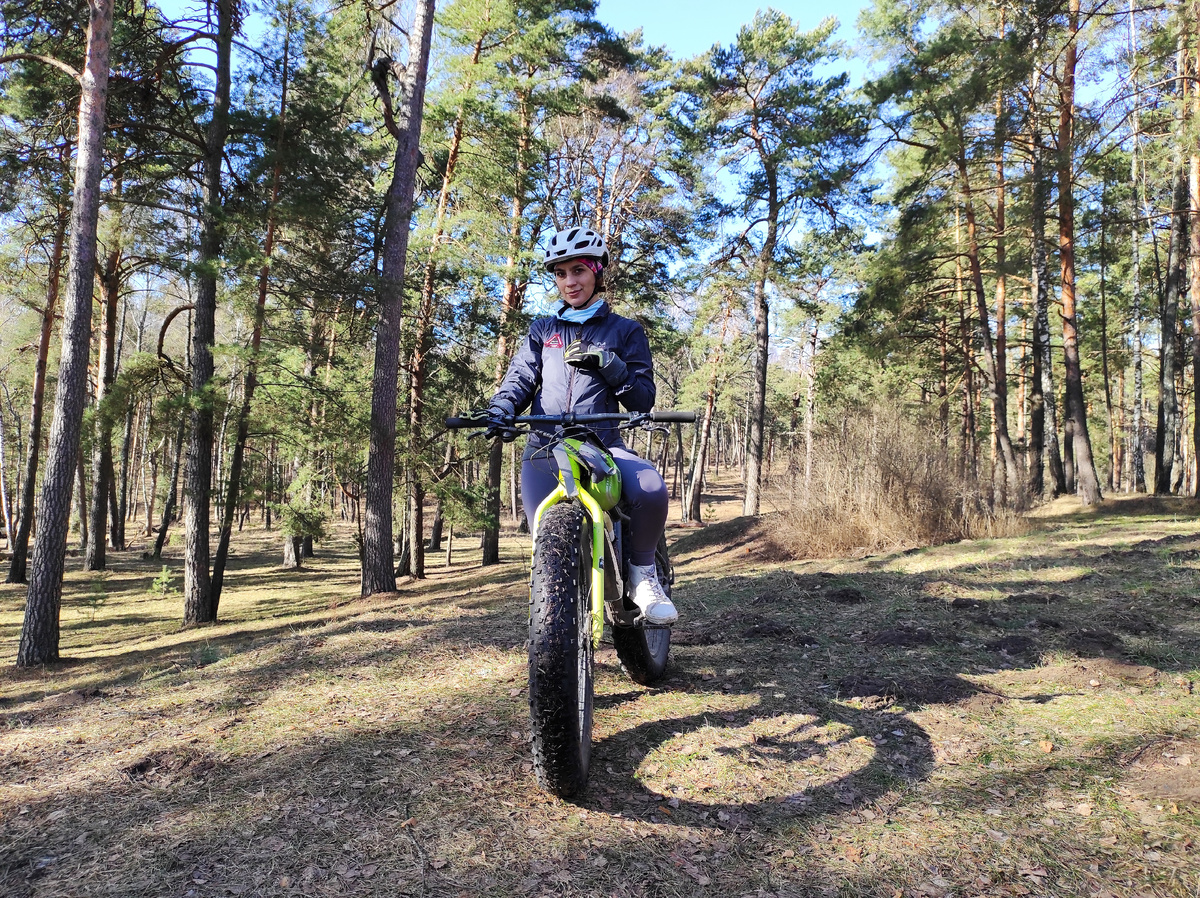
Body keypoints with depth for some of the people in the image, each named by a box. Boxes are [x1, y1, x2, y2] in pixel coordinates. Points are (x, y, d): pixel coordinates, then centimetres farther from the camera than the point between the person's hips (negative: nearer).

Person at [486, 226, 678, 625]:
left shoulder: (625, 331, 14)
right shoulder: (542, 330, 21)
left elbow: (643, 399, 5)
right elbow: (520, 377, 9)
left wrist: (606, 362, -12)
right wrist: (501, 408, -15)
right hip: (543, 450, 2)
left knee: (651, 488, -31)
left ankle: (642, 570, -5)